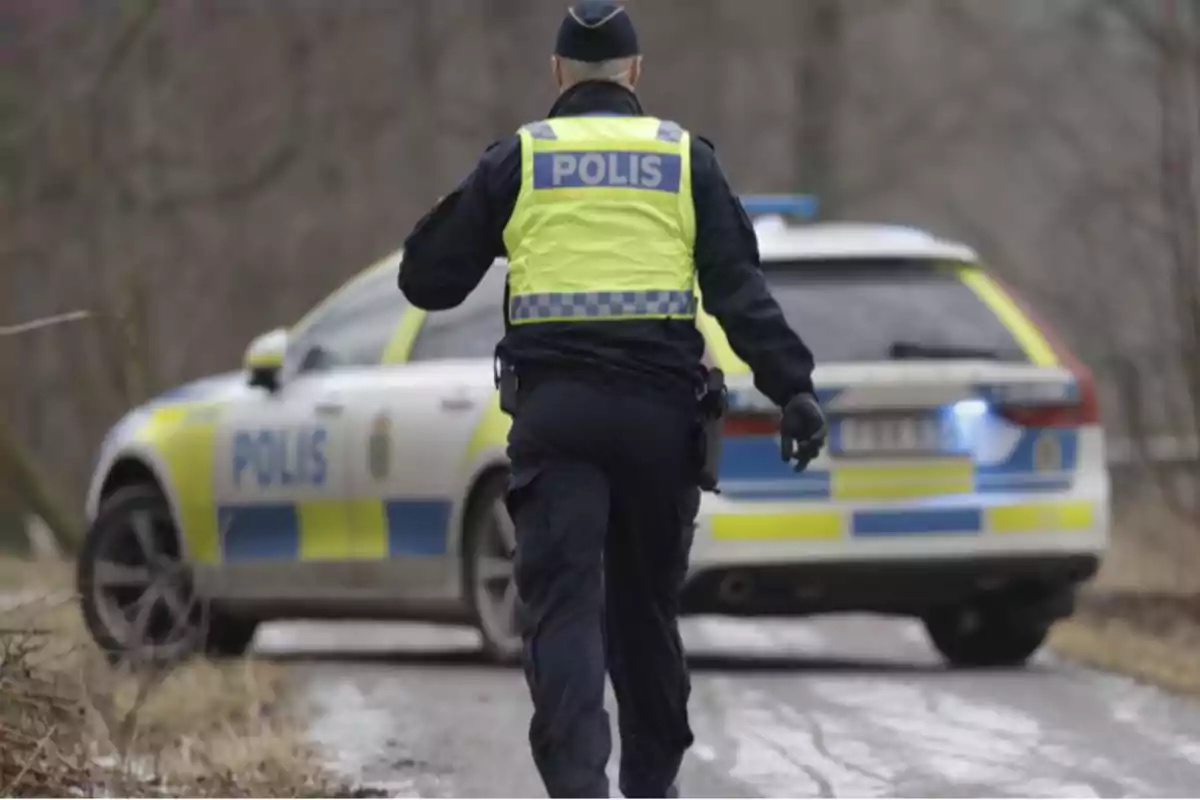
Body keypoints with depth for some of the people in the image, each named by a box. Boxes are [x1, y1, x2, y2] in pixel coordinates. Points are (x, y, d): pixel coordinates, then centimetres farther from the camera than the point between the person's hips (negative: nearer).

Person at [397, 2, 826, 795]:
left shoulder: (518, 159, 6)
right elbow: (740, 289, -2)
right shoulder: (685, 159, 8)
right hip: (659, 409, 1)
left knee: (563, 607, -6)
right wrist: (793, 387, -6)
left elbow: (429, 278, 8)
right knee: (647, 605, 16)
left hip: (554, 409, -1)